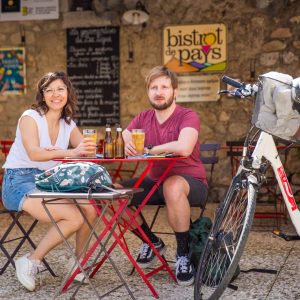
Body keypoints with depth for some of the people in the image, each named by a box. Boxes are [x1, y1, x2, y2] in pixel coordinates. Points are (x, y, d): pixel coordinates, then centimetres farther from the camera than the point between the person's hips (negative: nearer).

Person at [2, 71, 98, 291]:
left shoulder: (68, 124, 10)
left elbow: (86, 149, -6)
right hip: (19, 182, -6)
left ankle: (78, 260, 3)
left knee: (90, 211, -19)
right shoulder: (30, 117, -7)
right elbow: (33, 153, -23)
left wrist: (54, 152, -25)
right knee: (75, 217, -24)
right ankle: (30, 262, -9)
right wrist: (69, 152, -37)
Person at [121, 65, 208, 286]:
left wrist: (148, 149, -20)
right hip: (156, 182, 6)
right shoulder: (143, 118, 6)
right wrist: (126, 146, -24)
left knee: (173, 186, -40)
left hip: (191, 184, -6)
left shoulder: (188, 116, -12)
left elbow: (184, 147, -32)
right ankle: (152, 243, 9)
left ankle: (184, 253, -18)